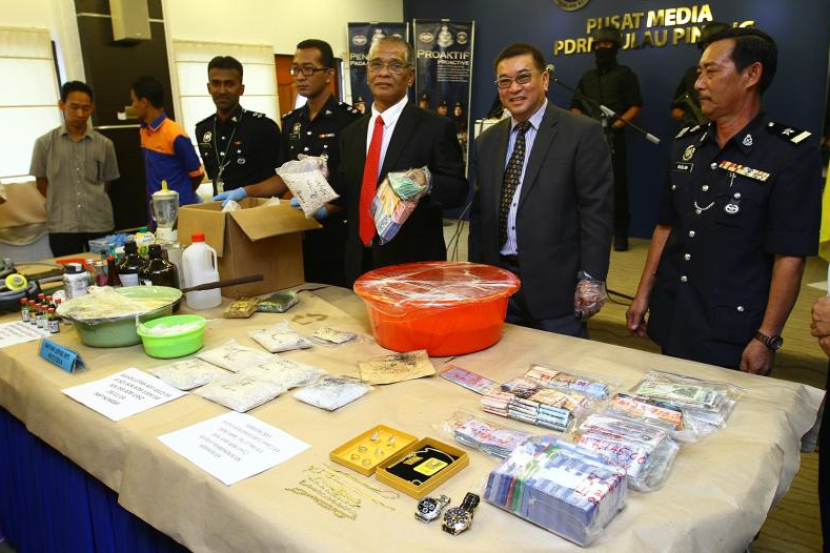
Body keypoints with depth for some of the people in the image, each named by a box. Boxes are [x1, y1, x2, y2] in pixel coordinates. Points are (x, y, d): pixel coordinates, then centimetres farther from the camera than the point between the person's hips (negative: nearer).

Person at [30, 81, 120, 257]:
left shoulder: (104, 144, 4)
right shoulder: (45, 143, 2)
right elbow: (41, 183, 10)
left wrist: (93, 202, 10)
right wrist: (61, 206, 8)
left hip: (100, 225, 1)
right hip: (62, 227, -1)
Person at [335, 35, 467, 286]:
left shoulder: (436, 127, -7)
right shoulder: (350, 133, 10)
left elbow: (458, 190, -9)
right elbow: (348, 194, 13)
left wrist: (428, 182, -28)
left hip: (414, 264, -5)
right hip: (360, 264, 5)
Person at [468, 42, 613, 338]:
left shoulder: (583, 133, -5)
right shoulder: (487, 142, 11)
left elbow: (596, 209, -8)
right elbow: (479, 214, 13)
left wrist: (591, 278, -12)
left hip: (555, 284, -4)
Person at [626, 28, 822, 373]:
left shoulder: (792, 154, -11)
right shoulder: (686, 143, 6)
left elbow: (790, 256, -13)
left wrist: (766, 339, -15)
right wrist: (644, 295, 9)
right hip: (671, 323, 5)